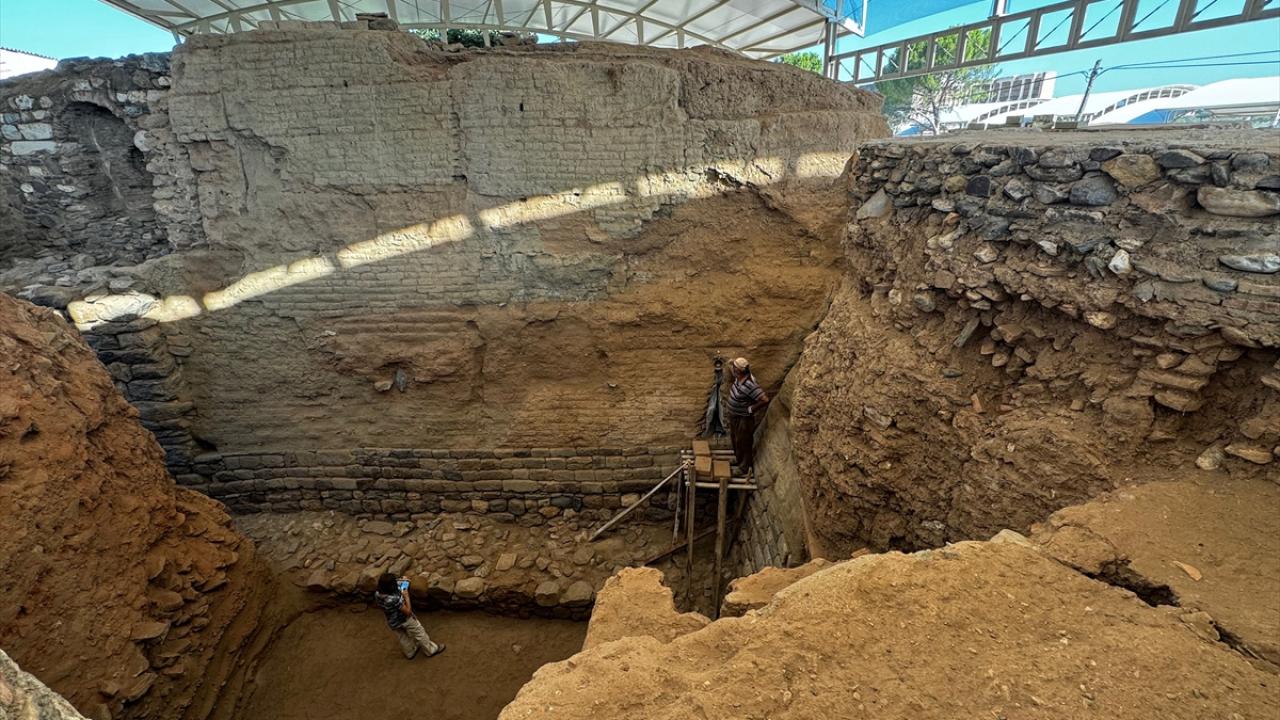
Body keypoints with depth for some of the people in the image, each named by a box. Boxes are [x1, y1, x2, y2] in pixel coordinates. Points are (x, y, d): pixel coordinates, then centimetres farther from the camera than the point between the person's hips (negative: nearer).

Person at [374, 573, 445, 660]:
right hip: (405, 620, -6)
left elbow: (378, 605, 3)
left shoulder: (377, 594, -21)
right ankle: (431, 650, 37)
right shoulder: (394, 599, -43)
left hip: (392, 622, 6)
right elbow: (408, 611, -30)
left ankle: (410, 652, 54)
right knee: (419, 634, 18)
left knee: (403, 638, 31)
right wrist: (406, 596, -24)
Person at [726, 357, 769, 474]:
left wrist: (751, 409, -25)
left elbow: (765, 399, -36)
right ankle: (737, 458, 52)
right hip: (734, 415, 9)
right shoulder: (739, 377, -10)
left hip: (744, 419, -9)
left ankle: (745, 468, 32)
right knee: (734, 438, 28)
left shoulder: (749, 385, -35)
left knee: (744, 443, 11)